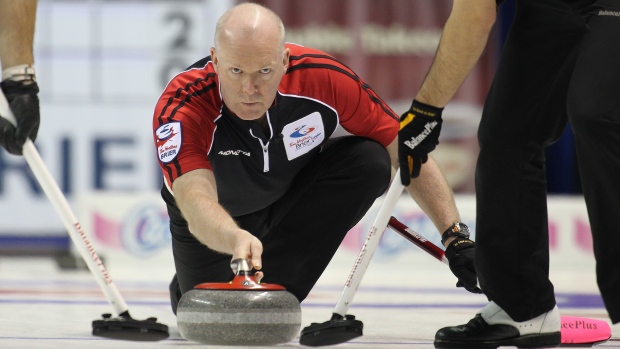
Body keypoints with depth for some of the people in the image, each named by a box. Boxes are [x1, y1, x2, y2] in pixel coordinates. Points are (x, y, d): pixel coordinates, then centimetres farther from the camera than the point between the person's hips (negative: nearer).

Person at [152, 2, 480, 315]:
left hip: (297, 192, 1)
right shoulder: (180, 108, -37)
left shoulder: (322, 77, -31)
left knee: (370, 160, -25)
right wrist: (235, 239, -73)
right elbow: (195, 200, -51)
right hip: (215, 221, -1)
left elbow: (407, 152, -21)